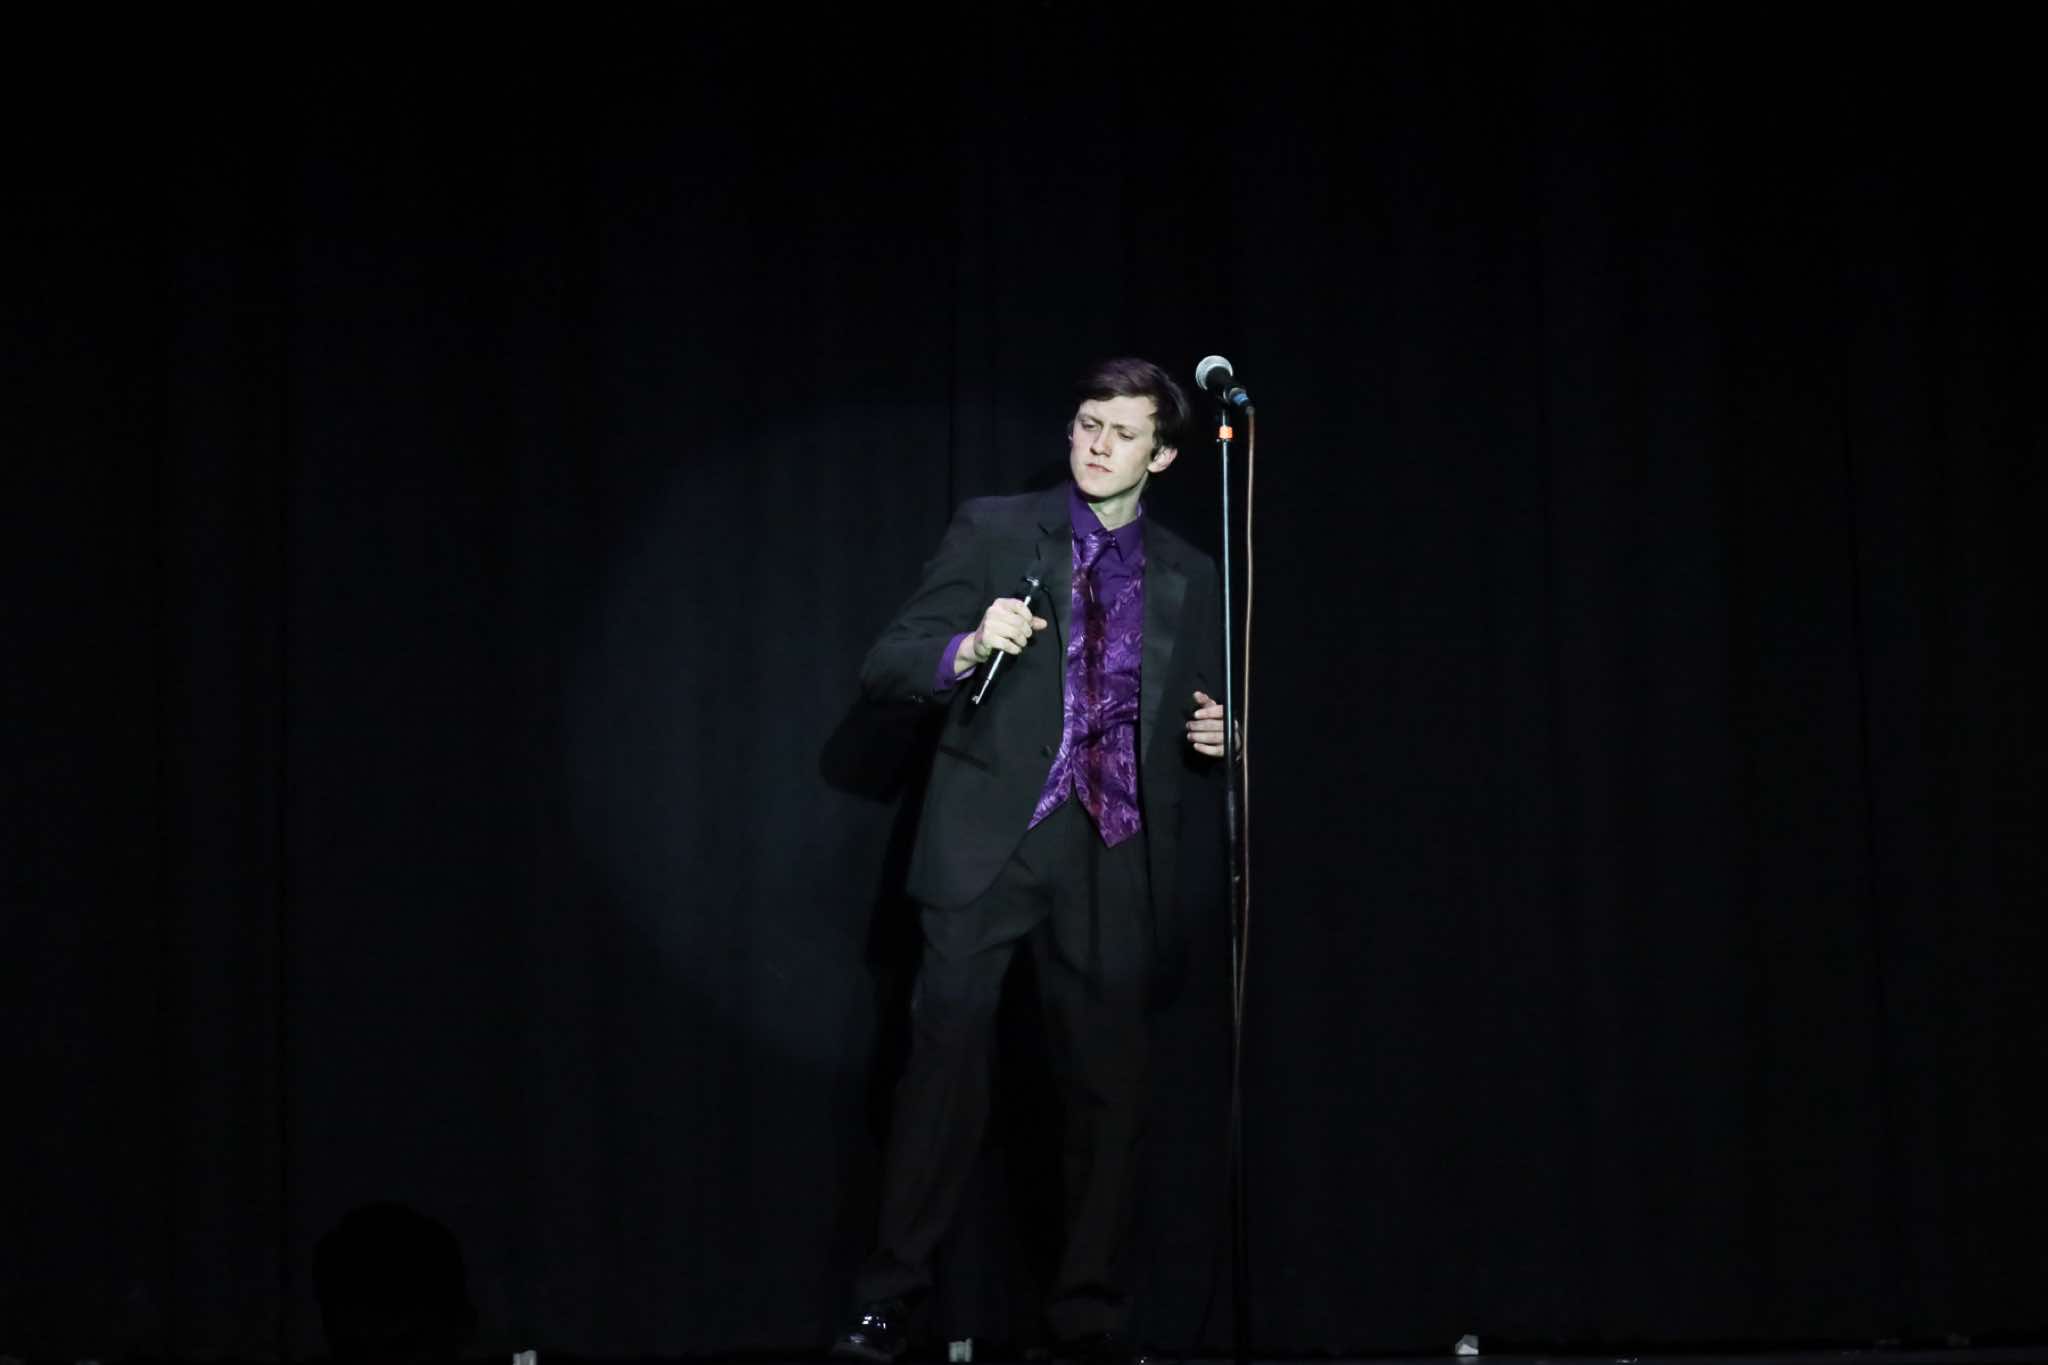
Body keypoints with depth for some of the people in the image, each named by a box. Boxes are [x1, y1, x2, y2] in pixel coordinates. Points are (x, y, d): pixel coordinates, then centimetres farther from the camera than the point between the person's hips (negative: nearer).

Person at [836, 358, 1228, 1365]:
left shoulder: (1187, 579, 15)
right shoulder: (992, 531, 7)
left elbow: (1193, 725, 23)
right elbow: (886, 666, 1)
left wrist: (1212, 737, 0)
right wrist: (970, 650, -18)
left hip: (1113, 865, 3)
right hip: (989, 845, -2)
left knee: (1105, 1089, 2)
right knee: (945, 1064, -9)